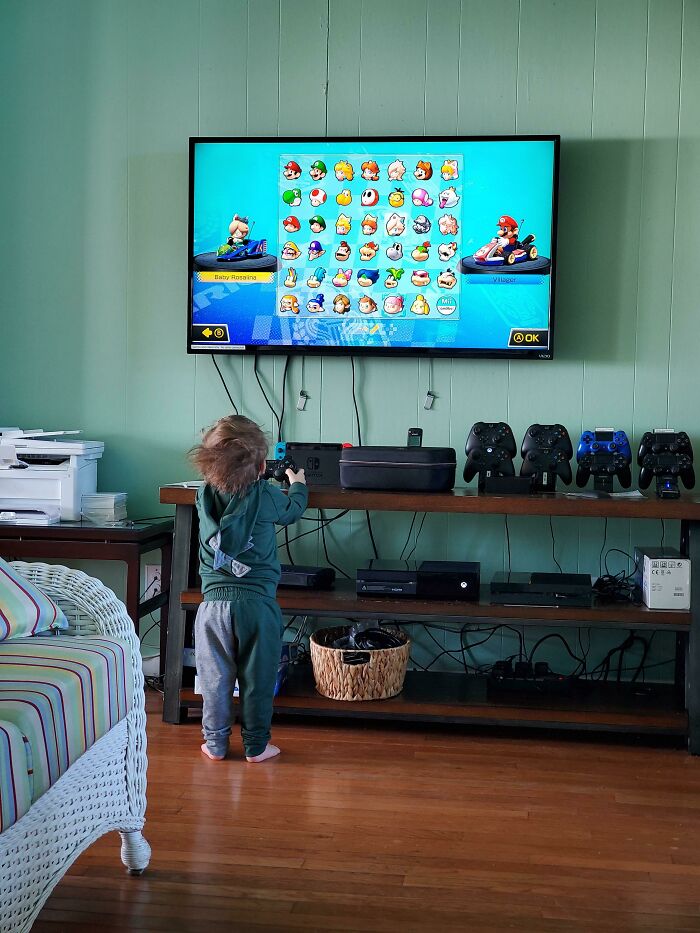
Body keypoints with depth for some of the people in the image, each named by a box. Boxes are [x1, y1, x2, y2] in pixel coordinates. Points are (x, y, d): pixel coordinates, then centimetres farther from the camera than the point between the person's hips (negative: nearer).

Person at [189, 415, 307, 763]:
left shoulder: (204, 496, -1)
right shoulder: (267, 497, -5)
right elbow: (292, 509, 17)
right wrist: (298, 484, 37)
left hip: (214, 603, 2)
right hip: (258, 603, -2)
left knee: (214, 678, 11)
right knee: (257, 679, 9)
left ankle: (216, 743, 19)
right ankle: (256, 745, 16)